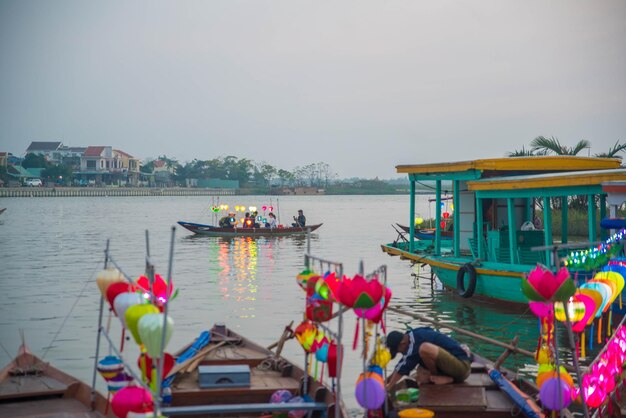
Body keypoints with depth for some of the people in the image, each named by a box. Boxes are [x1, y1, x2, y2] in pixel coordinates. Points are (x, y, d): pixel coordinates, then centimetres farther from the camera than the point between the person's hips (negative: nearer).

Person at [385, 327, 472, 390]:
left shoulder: (416, 340, -17)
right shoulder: (413, 338, 13)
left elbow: (404, 366, -15)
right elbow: (402, 364, 22)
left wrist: (388, 388, -8)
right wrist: (386, 381, 21)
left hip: (462, 367, -10)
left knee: (424, 348, -28)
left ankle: (437, 376, -8)